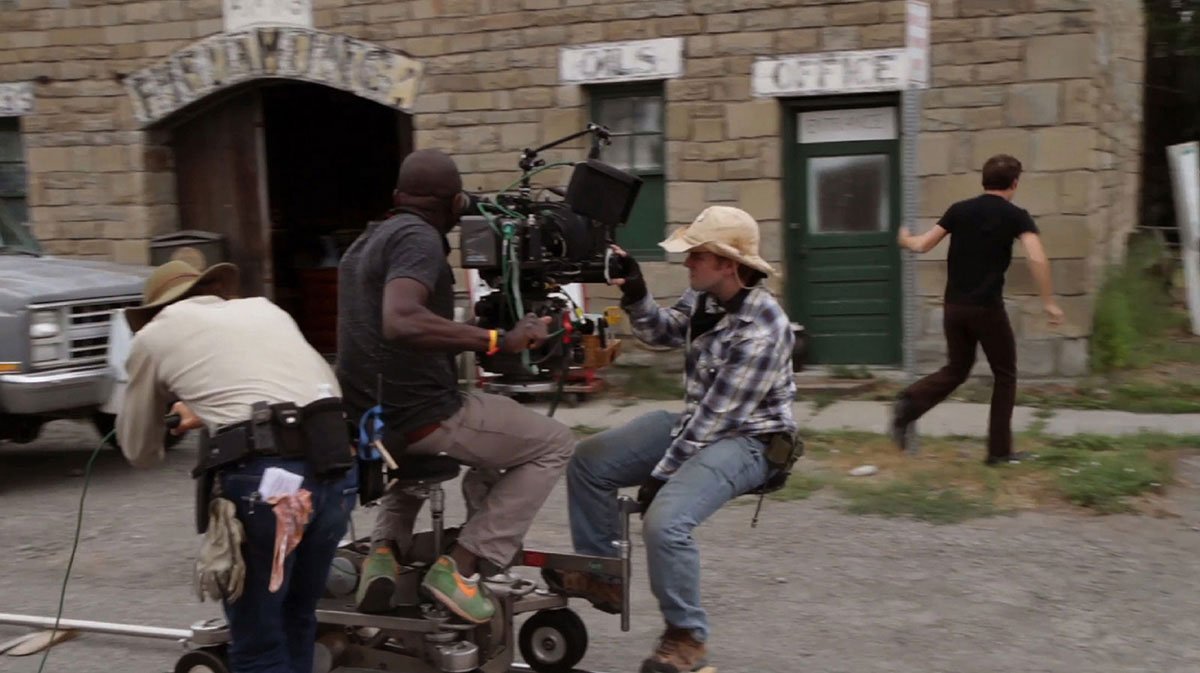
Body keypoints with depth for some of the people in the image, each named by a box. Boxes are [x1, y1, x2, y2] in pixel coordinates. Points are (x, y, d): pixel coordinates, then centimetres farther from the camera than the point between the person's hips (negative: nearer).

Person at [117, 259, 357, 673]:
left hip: (263, 477, -5)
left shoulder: (154, 334, 17)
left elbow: (139, 452, 24)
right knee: (297, 619, 23)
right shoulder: (265, 308, 28)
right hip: (337, 469, 5)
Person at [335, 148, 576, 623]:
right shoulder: (418, 238, -13)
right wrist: (498, 340, -31)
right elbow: (401, 321, -32)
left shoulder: (365, 242, 16)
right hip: (419, 414, -9)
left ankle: (385, 548, 16)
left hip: (368, 417, 9)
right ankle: (460, 566, -6)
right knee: (555, 443, 3)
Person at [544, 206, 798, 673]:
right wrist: (635, 294, -9)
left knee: (665, 520, -30)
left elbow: (720, 417, -26)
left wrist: (660, 474, -20)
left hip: (746, 439, -9)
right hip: (696, 422, 9)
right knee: (589, 461, 7)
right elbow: (661, 332, 13)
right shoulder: (704, 297, -5)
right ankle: (601, 577, 20)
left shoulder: (763, 330, -28)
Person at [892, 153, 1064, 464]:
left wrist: (905, 240, 30)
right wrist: (1049, 302, -13)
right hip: (987, 307, -4)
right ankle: (999, 450, 12)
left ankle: (909, 403, -9)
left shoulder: (959, 210, 6)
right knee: (1005, 374, 12)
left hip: (954, 306, 4)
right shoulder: (1016, 216, -4)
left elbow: (923, 245, 8)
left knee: (956, 370, 18)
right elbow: (1037, 258, -18)